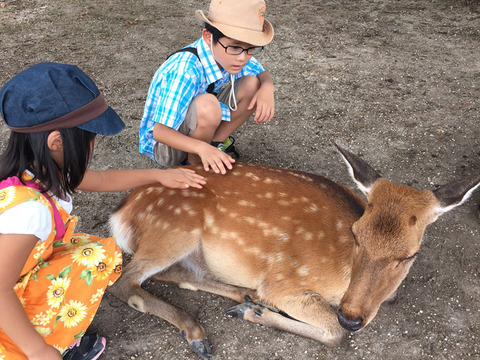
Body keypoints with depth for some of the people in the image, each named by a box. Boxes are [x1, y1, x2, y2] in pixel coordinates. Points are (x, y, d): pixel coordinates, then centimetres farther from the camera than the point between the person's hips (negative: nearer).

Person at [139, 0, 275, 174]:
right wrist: (201, 147, -48)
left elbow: (263, 75, 3)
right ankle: (194, 164, -11)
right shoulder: (184, 72, -35)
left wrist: (267, 88, -22)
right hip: (161, 142, -6)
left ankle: (216, 141, 3)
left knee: (252, 84, -7)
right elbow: (160, 131, -33)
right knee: (207, 105, -38)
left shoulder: (227, 54, -14)